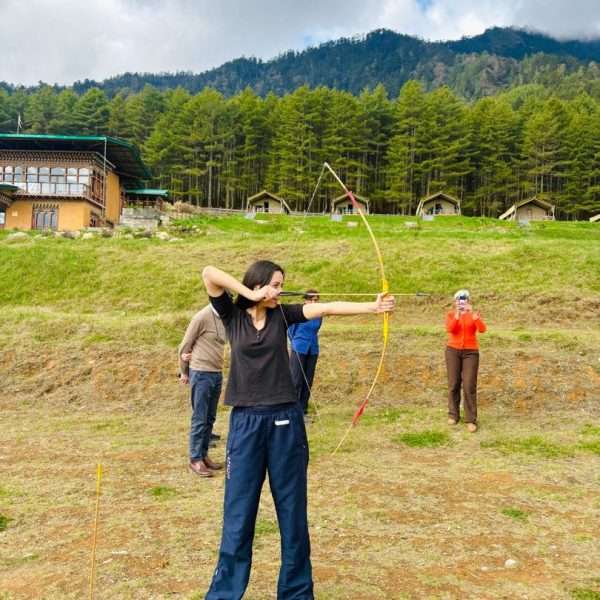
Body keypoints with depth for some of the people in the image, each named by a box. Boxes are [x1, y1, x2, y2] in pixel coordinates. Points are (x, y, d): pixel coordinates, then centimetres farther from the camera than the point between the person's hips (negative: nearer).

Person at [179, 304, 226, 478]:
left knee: (210, 418, 12)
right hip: (201, 373, -7)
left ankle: (203, 455, 22)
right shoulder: (202, 317, -14)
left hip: (217, 373, 7)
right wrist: (184, 371, 3)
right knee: (199, 419, -1)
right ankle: (195, 459, 8)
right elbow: (186, 344, -6)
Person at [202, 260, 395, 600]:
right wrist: (249, 294, -11)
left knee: (292, 507, 9)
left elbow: (327, 308, -7)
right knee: (239, 509, 6)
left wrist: (374, 306, -15)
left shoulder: (282, 314, 5)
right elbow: (209, 273, -10)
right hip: (246, 421, -1)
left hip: (285, 421, 2)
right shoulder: (233, 315, 2)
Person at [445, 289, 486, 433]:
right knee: (453, 384, 4)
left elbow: (482, 329, -18)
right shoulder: (450, 315, 1)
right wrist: (457, 315, -31)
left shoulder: (474, 315, 0)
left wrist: (474, 315, -30)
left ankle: (471, 420, -4)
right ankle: (453, 414, 19)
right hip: (453, 351, 1)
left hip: (470, 352, -1)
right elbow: (449, 329, -18)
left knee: (469, 386, -8)